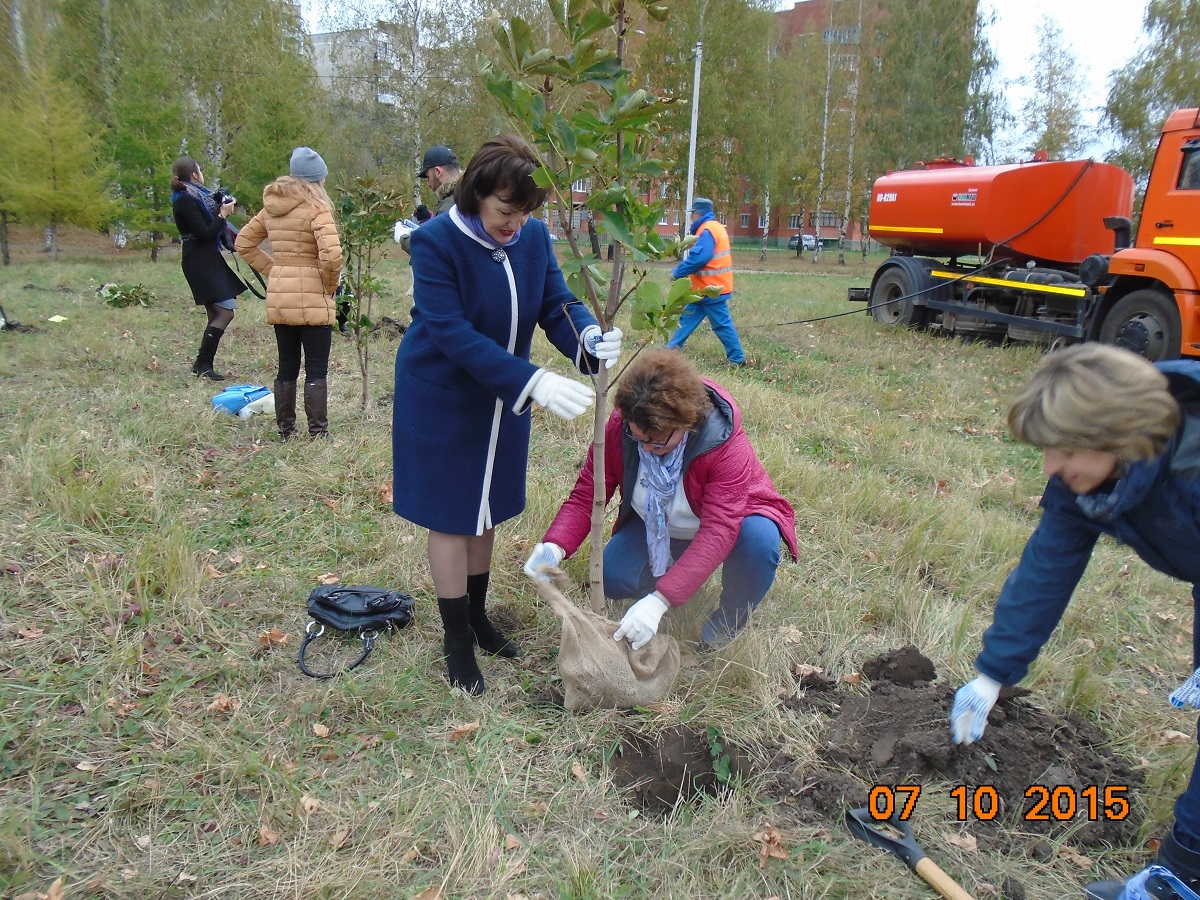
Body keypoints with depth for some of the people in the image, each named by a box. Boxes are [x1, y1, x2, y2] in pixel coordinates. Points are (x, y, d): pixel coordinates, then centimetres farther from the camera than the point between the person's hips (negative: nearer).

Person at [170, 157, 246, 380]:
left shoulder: (194, 197, 17)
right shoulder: (185, 200, -12)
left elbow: (208, 226, 16)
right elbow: (205, 233, -19)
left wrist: (221, 210, 4)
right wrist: (222, 215, -10)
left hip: (207, 259, 10)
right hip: (200, 262, -10)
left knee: (216, 314, 11)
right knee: (225, 311, -14)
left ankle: (204, 364, 14)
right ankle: (202, 363, -10)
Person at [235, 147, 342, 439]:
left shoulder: (271, 207, 11)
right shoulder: (316, 208, -10)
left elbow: (244, 244, 17)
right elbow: (332, 254, -23)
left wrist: (272, 270, 13)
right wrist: (331, 284, -7)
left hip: (278, 299, 6)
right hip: (312, 300, -6)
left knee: (286, 368, 13)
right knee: (316, 370, 0)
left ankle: (286, 431, 20)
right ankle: (318, 433, 1)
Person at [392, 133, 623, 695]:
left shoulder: (534, 237, -6)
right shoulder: (436, 241, -22)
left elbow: (556, 303, -7)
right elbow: (452, 333, -30)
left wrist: (588, 338, -31)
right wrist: (534, 382, -37)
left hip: (503, 399, 5)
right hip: (441, 400, -5)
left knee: (486, 509, 16)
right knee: (450, 515, 4)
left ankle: (477, 617, 35)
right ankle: (457, 642, 19)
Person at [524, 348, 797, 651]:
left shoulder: (727, 445, -37)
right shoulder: (618, 428, -26)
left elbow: (718, 533, -42)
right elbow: (585, 495, -21)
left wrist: (659, 601, -51)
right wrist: (555, 546, -41)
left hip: (734, 519, -3)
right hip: (657, 527, 3)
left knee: (758, 539, -36)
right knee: (613, 579, -21)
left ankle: (728, 624, -5)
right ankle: (679, 565, 14)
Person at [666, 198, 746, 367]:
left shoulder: (707, 230, -18)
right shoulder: (715, 227, 15)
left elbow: (699, 258, -28)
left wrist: (677, 272, -19)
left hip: (711, 289, -10)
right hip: (711, 286, 10)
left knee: (722, 325, -3)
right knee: (688, 318, 11)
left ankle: (737, 359, 4)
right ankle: (672, 349, 14)